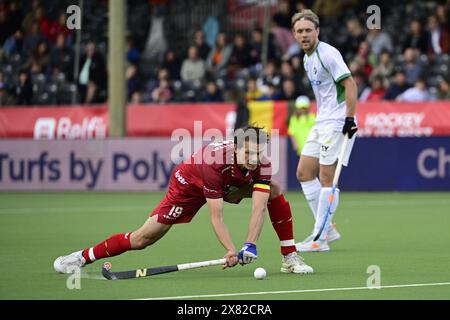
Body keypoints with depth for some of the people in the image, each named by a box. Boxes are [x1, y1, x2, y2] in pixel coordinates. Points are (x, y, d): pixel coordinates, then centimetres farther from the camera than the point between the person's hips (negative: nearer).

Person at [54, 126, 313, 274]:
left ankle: (290, 257, -7)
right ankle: (83, 257, 6)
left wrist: (251, 245, -49)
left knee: (275, 191, -16)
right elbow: (216, 216, -40)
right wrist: (230, 250, -50)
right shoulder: (214, 162, -42)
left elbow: (259, 208, -37)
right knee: (144, 238, -9)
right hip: (190, 183, -5)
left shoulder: (262, 164, -29)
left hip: (229, 185, 5)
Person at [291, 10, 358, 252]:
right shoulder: (307, 59, 14)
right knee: (304, 173, 8)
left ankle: (319, 240, -5)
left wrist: (349, 118, -23)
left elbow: (350, 85, -19)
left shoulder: (328, 54, -14)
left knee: (327, 179, -8)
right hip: (321, 123, 10)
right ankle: (328, 229, 14)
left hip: (337, 123, -10)